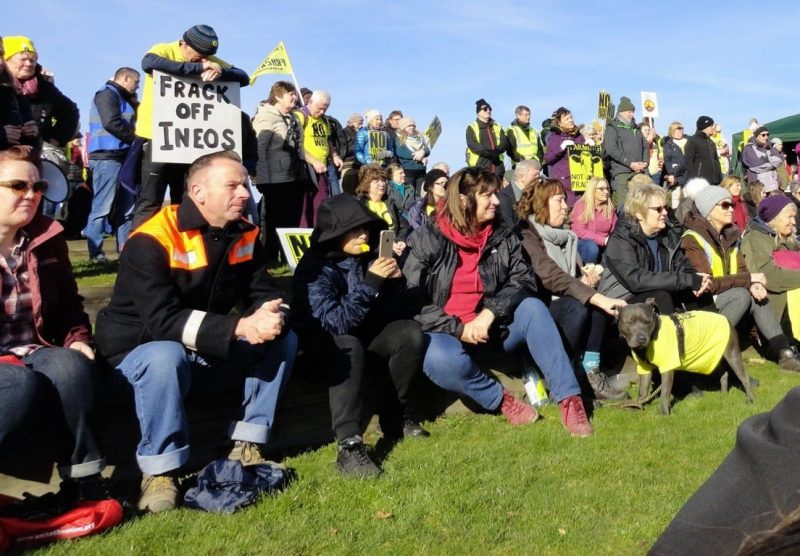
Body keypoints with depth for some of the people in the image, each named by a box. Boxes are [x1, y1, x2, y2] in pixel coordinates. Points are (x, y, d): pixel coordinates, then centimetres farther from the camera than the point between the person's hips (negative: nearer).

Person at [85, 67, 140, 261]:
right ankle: (95, 253, -8)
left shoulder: (122, 98, 25)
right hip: (107, 157, -10)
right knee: (102, 207, -10)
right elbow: (112, 123, -17)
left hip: (121, 157, 10)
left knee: (126, 208, 9)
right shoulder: (107, 93, -4)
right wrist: (136, 138, -7)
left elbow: (133, 121, 19)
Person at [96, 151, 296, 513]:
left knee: (283, 339, -10)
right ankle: (159, 471, -21)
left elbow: (262, 293, -2)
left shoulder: (245, 234, -2)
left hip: (210, 352, 6)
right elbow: (162, 320, -31)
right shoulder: (151, 240, -22)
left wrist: (269, 318, -28)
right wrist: (240, 328, -40)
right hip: (141, 351, -6)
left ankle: (248, 444, -5)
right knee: (166, 357, -39)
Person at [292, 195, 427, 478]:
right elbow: (335, 323, -31)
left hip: (365, 337, 5)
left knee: (410, 332, -20)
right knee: (350, 347, -37)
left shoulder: (368, 256, -6)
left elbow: (395, 312, 0)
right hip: (324, 346, -5)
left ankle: (397, 413, -4)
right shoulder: (313, 268, -20)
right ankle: (348, 445, -42)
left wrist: (395, 281, -20)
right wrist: (371, 282, -35)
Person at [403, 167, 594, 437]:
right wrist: (459, 329, -22)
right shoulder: (427, 239, -9)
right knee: (442, 359, -37)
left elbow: (524, 280, -5)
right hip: (445, 331, -3)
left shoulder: (503, 236, 4)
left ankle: (569, 399, -22)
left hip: (492, 326, 3)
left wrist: (489, 313, -22)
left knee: (532, 308, -24)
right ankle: (501, 399, -13)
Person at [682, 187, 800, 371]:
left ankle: (783, 352, -13)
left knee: (755, 296, -14)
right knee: (742, 295, -26)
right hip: (699, 302, -7)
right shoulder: (693, 239, -16)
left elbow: (741, 270, 7)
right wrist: (749, 279, -20)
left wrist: (753, 284, -17)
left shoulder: (729, 235, 8)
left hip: (722, 296, 7)